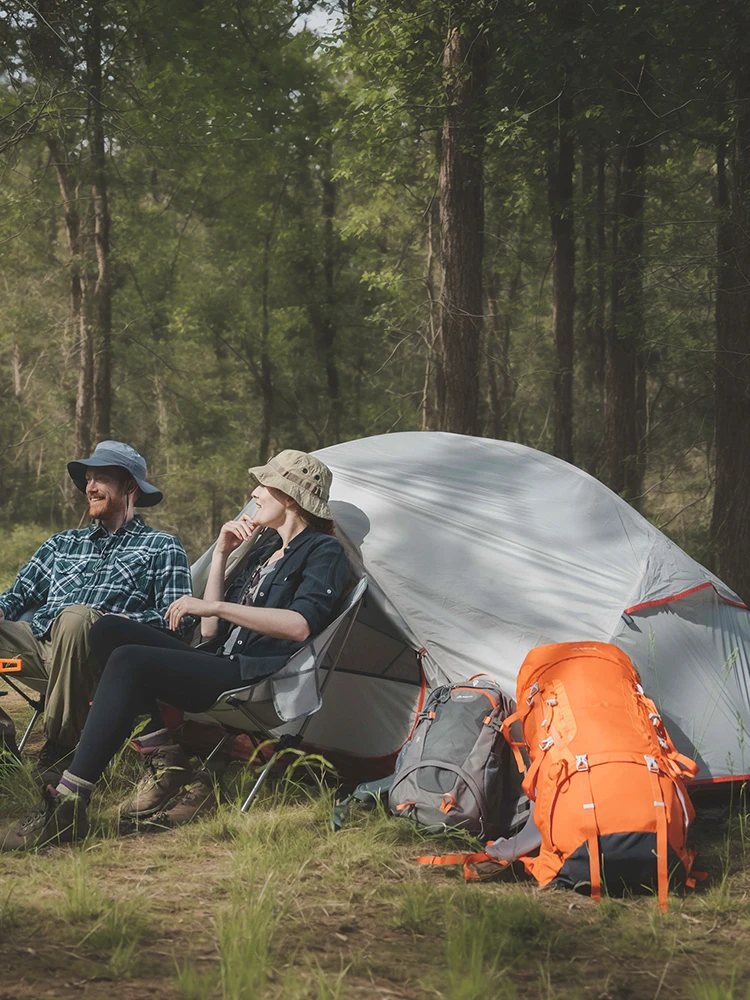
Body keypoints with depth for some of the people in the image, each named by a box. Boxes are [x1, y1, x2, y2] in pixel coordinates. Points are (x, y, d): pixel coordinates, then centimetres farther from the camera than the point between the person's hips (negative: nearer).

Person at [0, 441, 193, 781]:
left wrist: (118, 622, -15)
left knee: (76, 617, -40)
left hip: (101, 655, -4)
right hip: (37, 640, 4)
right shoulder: (62, 543, 32)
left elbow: (178, 618, 2)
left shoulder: (161, 547, 16)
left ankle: (57, 753, -26)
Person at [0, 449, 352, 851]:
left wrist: (214, 607, -19)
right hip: (223, 665, 9)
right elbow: (212, 632, 21)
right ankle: (163, 755, -8)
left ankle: (66, 807, -32)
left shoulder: (323, 552, 1)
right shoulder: (264, 549, 25)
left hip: (258, 680, -9)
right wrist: (221, 554, 16)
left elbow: (301, 626, -19)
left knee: (130, 662, -28)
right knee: (110, 630, -5)